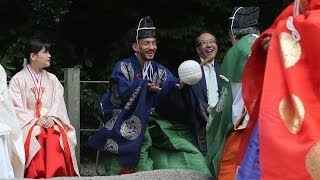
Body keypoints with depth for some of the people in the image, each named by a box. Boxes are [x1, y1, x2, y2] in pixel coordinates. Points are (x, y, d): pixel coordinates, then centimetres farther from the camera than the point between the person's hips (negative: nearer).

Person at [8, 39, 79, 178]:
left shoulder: (52, 79, 17)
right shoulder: (18, 79, 4)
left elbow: (58, 103, 8)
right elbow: (16, 108, -4)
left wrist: (52, 118, -13)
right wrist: (35, 120, -16)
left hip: (50, 121, 3)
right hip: (28, 123, -2)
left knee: (57, 137, -32)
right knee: (35, 138, -36)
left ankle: (57, 174, -34)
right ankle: (36, 175, -33)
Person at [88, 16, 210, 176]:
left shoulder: (160, 71, 12)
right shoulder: (122, 68, 2)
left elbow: (167, 94, -7)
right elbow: (122, 93, -15)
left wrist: (179, 85, -27)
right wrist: (144, 86, -21)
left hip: (152, 122, 4)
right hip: (127, 122, -4)